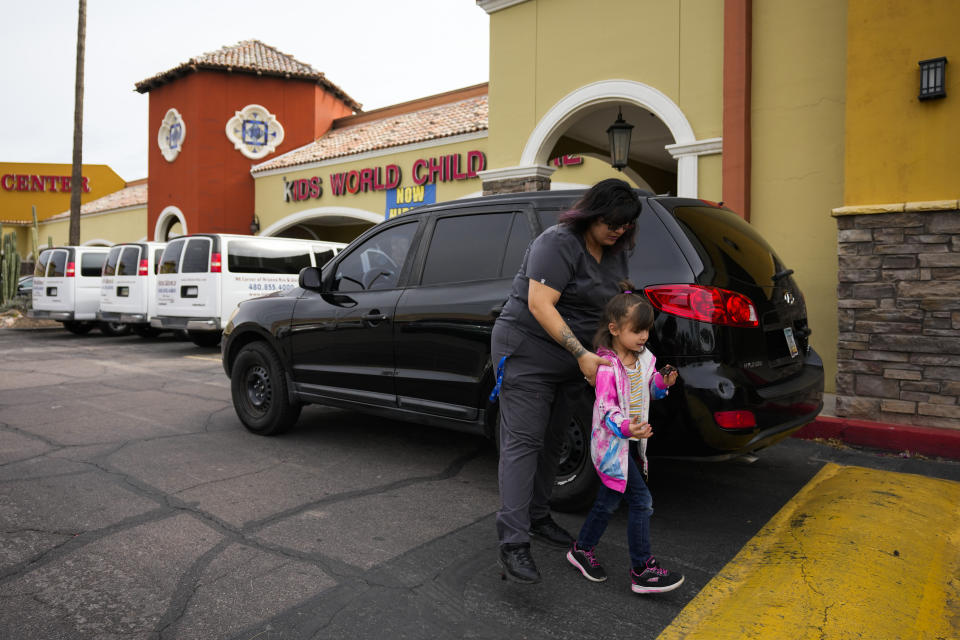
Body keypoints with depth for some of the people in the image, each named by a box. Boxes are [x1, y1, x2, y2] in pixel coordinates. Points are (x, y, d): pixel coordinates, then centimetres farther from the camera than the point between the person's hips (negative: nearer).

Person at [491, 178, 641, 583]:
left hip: (571, 359, 8)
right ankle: (512, 544, -11)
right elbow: (540, 305, -25)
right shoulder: (559, 243, -18)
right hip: (527, 349, -8)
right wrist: (581, 354, -29)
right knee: (523, 442, -11)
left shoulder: (616, 252, 9)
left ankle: (537, 518, 29)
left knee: (551, 440, 14)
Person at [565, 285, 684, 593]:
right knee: (641, 501, -7)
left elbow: (649, 391, 19)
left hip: (630, 441, 8)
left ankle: (582, 549, 35)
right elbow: (607, 409, -24)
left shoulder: (644, 358, 5)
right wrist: (626, 428, -41)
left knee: (608, 500, 17)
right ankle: (643, 570, 5)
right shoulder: (608, 367, -20)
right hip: (612, 442, -8)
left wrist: (662, 383, -2)